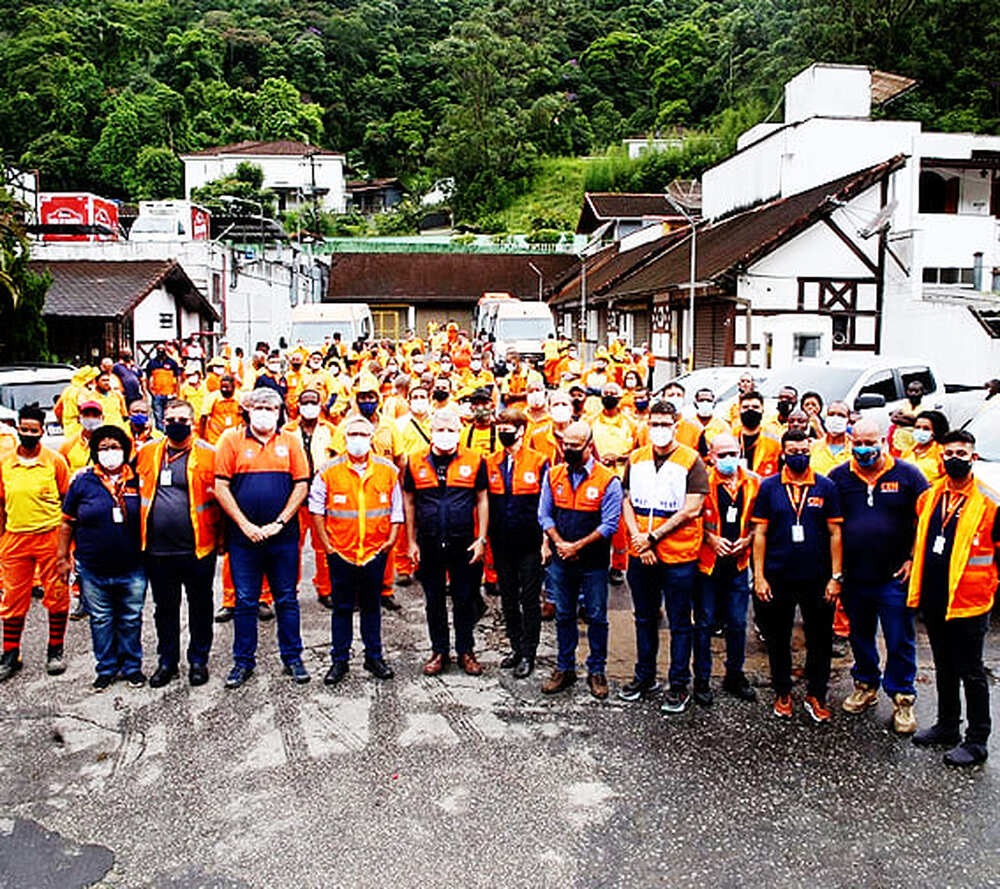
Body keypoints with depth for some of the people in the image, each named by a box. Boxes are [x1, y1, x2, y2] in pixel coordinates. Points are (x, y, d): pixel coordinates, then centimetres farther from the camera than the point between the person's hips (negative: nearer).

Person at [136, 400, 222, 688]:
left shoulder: (208, 454, -4)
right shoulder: (146, 453, 6)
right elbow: (136, 493, 16)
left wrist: (220, 538, -6)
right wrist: (139, 535, 8)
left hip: (197, 548, -3)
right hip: (157, 549, 3)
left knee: (200, 607, 11)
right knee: (164, 608, 15)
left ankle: (198, 660, 26)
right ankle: (167, 661, 30)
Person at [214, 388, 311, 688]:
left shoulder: (290, 442, 5)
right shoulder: (231, 440, 2)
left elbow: (302, 486, 1)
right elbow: (221, 487, -2)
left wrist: (278, 523, -8)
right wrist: (246, 525, -10)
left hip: (283, 535, 1)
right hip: (243, 536, 0)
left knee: (287, 599, 9)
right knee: (245, 601, 8)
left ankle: (292, 657, 20)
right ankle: (243, 660, 21)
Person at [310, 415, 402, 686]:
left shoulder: (388, 470, 3)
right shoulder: (329, 471, -3)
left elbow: (397, 508, 9)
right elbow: (316, 509, 3)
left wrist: (391, 539, 1)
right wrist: (325, 544, -1)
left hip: (375, 552, 1)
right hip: (340, 552, -1)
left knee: (372, 606, 12)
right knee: (342, 608, 7)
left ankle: (374, 656, 24)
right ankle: (339, 660, 19)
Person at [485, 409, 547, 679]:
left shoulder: (539, 462, -5)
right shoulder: (490, 464, 6)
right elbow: (486, 504, 10)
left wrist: (546, 540, -9)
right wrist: (486, 540, 7)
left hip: (529, 544, -4)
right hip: (502, 545, 4)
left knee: (530, 600, 4)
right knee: (508, 599, 14)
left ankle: (528, 654, 15)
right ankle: (516, 648, 28)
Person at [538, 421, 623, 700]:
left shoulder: (608, 481, -10)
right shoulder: (553, 475, 2)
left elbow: (610, 525, -12)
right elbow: (544, 515, 6)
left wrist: (577, 546, -15)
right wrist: (559, 543, -9)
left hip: (594, 562, -3)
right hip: (561, 561, 3)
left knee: (597, 617, 7)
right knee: (563, 615, 13)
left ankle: (596, 671, 22)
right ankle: (565, 668, 27)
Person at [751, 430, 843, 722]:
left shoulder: (826, 487, 1)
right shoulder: (769, 487, 0)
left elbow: (835, 533, 3)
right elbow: (760, 533, 0)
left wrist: (836, 577, -2)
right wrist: (759, 576, -4)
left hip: (817, 578, 0)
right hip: (778, 578, 0)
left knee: (819, 639, 9)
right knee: (778, 639, 10)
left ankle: (815, 694, 26)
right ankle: (783, 693, 27)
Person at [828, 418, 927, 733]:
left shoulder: (907, 475, -2)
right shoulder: (838, 477, 3)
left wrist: (913, 559, -6)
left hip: (894, 577, -2)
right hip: (853, 576, 3)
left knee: (900, 641, 3)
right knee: (859, 636, 16)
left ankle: (902, 698, 18)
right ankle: (865, 686, 34)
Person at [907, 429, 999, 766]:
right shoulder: (929, 497, 7)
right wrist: (916, 572, 18)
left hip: (968, 602, -6)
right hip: (933, 600, 6)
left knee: (971, 673, 5)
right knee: (944, 668, 19)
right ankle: (947, 725, 34)